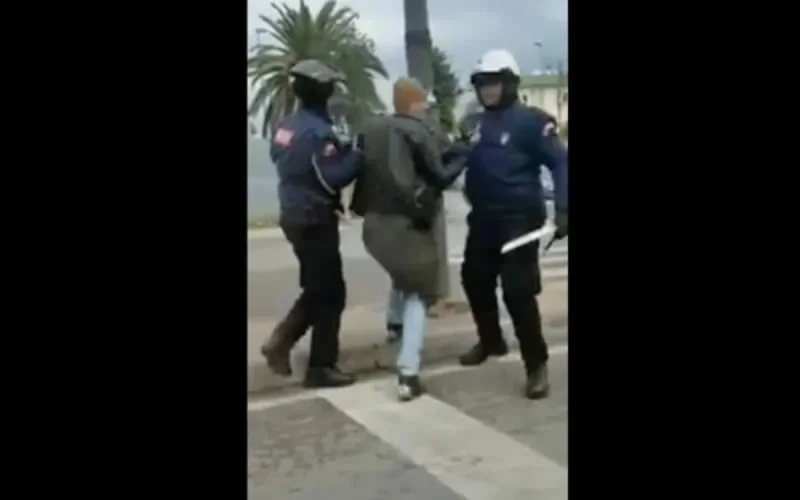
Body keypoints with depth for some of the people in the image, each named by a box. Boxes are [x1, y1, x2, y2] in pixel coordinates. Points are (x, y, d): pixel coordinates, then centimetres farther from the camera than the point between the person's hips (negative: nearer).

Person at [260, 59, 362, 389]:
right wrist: (358, 153, -12)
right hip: (315, 221, -9)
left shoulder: (285, 126, 9)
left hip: (293, 217, 9)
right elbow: (333, 179, -24)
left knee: (315, 289, 21)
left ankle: (280, 341, 14)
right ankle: (322, 367, 7)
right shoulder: (317, 131, -19)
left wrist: (341, 151, 11)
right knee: (330, 294, 1)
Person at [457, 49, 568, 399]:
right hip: (483, 218, 8)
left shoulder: (530, 121, -10)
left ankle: (536, 365, 2)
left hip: (519, 219, -8)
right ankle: (491, 340, 41)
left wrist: (561, 208, -24)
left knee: (518, 292, -11)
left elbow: (560, 163, -14)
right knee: (474, 279, 18)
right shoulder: (477, 122, 11)